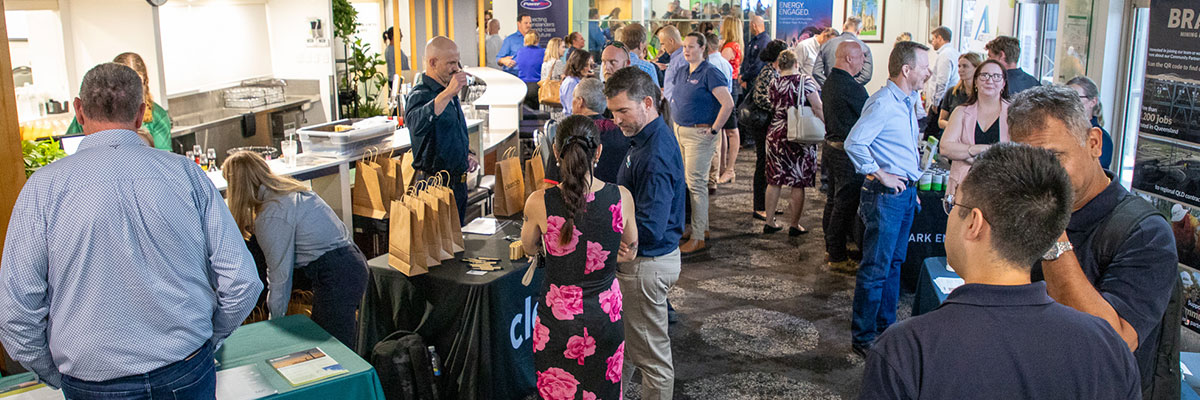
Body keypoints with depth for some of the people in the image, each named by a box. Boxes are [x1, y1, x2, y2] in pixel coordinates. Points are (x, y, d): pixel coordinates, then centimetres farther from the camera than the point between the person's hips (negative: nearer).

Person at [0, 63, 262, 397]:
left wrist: (55, 376, 8)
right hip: (188, 377, 1)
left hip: (94, 386, 0)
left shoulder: (43, 188, -9)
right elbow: (242, 282, -7)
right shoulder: (186, 172, -7)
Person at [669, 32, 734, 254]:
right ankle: (702, 227, 27)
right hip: (679, 131, 9)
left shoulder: (710, 73, -13)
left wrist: (713, 130, -18)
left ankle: (698, 238, -4)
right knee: (685, 182, 14)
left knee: (696, 184, -8)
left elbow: (728, 104, -20)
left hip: (699, 134, -9)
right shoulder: (681, 72, 12)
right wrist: (675, 123, 17)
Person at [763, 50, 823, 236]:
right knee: (798, 184, 5)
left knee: (774, 181, 13)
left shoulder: (773, 85, 3)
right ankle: (794, 225, 11)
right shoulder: (805, 81, -9)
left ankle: (769, 222, 18)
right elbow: (818, 109, -11)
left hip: (776, 135, 4)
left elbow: (774, 108, 10)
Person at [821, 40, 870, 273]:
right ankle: (837, 258, 5)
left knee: (833, 200, 19)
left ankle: (831, 248, 31)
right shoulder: (852, 87, -21)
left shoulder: (829, 82, 9)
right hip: (847, 151, -10)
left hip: (831, 146, 10)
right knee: (845, 204, -2)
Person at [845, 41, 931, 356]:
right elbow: (854, 143, -25)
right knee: (876, 268, -4)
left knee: (894, 262, 18)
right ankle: (863, 337, 5)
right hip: (885, 194, -10)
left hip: (905, 191, 10)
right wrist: (880, 174, -18)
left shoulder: (908, 101, 13)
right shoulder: (883, 103, -17)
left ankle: (887, 326, 30)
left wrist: (912, 183, 18)